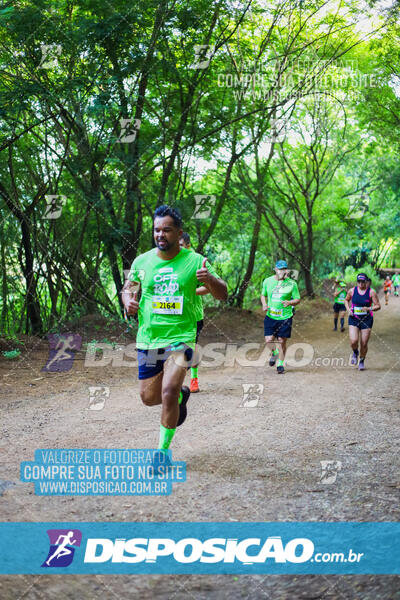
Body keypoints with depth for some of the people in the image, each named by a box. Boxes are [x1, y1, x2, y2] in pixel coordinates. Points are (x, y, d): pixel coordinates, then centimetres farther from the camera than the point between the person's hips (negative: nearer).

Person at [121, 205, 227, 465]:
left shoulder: (194, 261, -4)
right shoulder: (142, 261, 2)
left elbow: (223, 295, 0)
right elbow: (128, 287, 18)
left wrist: (210, 279, -23)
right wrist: (129, 301, -5)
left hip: (181, 337, -3)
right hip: (148, 339, 4)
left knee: (168, 392, -18)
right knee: (149, 398, 9)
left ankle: (163, 450, 1)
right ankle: (181, 395, 43)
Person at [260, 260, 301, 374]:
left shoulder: (291, 283, -3)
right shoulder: (267, 281, 4)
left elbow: (297, 299, 0)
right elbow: (263, 295, 18)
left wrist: (289, 302, -21)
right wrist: (264, 304, -2)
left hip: (285, 317, -1)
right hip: (270, 316, 2)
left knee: (282, 342, 1)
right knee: (269, 340, -8)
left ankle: (280, 363, 19)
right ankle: (274, 353, 26)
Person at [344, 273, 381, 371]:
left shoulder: (371, 292, -6)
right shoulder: (352, 291, 0)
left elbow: (378, 306, -4)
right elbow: (346, 300, 19)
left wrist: (369, 309, -23)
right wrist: (348, 309, 2)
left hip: (366, 320, -1)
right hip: (354, 319, 1)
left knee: (364, 344, 1)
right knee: (353, 341, -15)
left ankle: (362, 361, 26)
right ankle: (355, 353, 20)